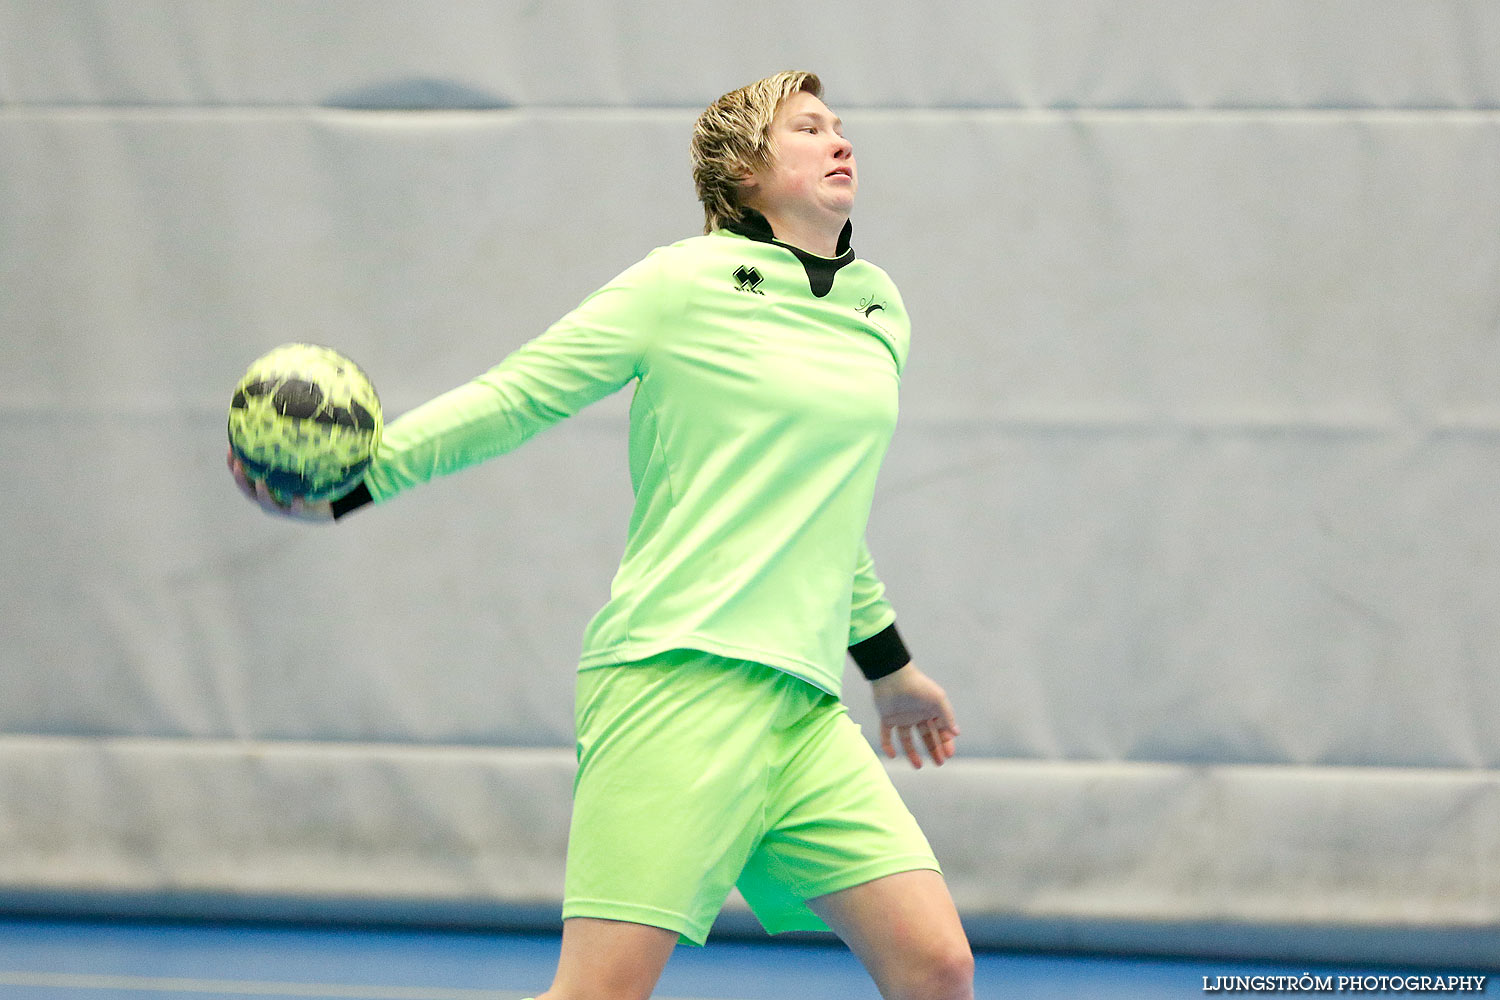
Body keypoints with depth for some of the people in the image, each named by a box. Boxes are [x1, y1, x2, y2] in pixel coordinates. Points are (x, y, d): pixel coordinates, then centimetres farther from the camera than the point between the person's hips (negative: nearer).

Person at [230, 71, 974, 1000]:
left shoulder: (881, 311, 17)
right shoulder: (683, 285, -1)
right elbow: (512, 397, 1)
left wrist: (886, 661, 38)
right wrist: (349, 481, -8)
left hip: (803, 707, 6)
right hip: (677, 678, -6)